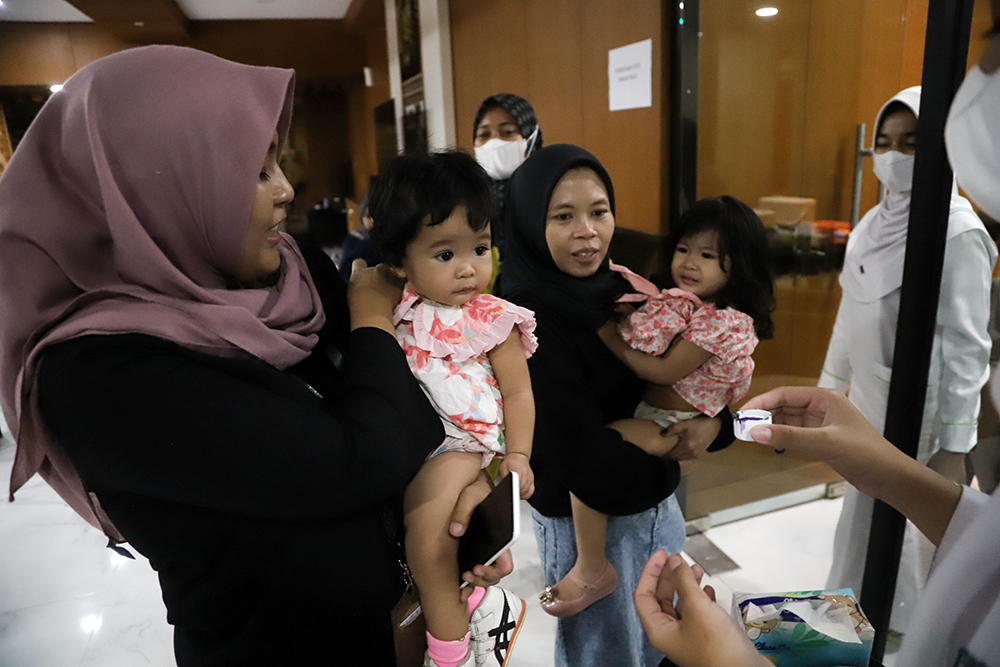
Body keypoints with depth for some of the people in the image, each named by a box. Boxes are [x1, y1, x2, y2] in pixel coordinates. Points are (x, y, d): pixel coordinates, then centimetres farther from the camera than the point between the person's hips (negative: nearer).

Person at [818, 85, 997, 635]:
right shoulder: (875, 222, 6)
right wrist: (830, 389, 14)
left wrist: (954, 445, -17)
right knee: (862, 521, 18)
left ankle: (904, 630, 31)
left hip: (914, 414, -6)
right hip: (867, 405, 6)